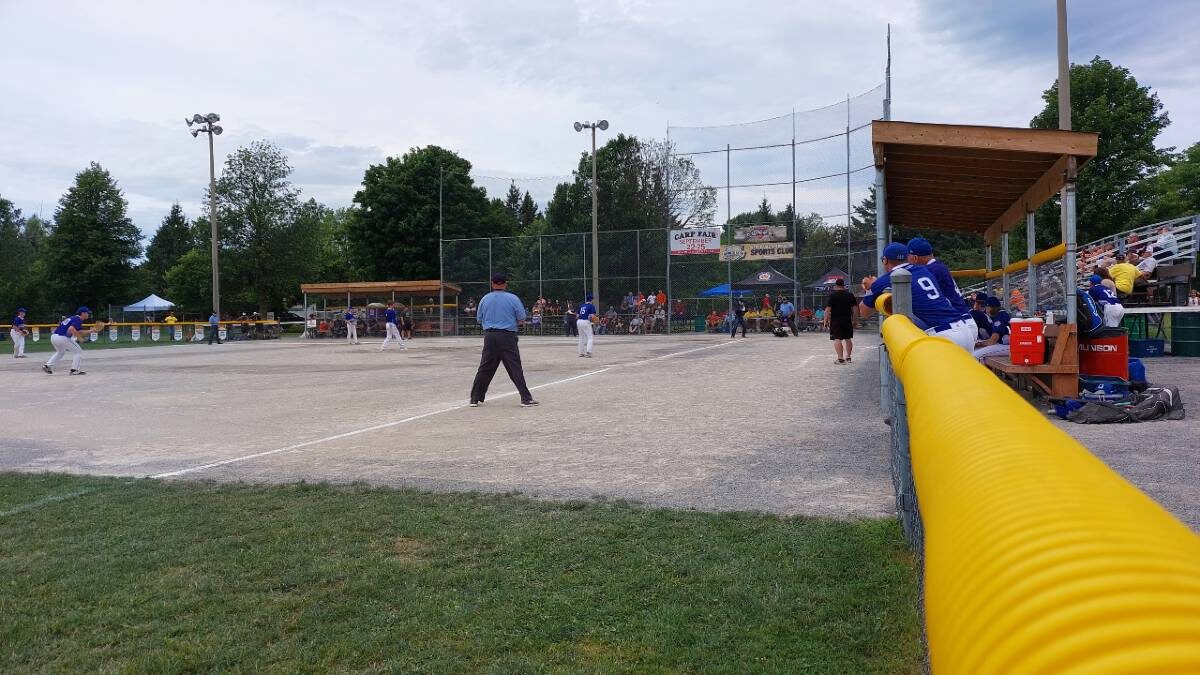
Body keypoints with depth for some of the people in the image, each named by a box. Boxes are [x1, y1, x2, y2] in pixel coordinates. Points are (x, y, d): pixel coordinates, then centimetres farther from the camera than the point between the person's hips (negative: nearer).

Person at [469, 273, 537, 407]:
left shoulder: (484, 299, 5)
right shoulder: (513, 299, -4)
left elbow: (479, 319, 12)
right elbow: (522, 320, -3)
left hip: (489, 337, 3)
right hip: (508, 337, -3)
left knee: (485, 369, 10)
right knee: (515, 368, -2)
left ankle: (475, 399, 14)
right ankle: (526, 399, -2)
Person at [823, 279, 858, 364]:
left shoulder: (832, 295, -6)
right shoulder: (850, 295, 6)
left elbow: (828, 309, -11)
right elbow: (855, 308, 9)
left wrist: (825, 320, -6)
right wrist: (854, 319, 18)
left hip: (836, 320, -4)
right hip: (847, 320, 5)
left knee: (837, 339, -4)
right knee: (848, 339, 16)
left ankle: (840, 358, -11)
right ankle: (848, 357, 25)